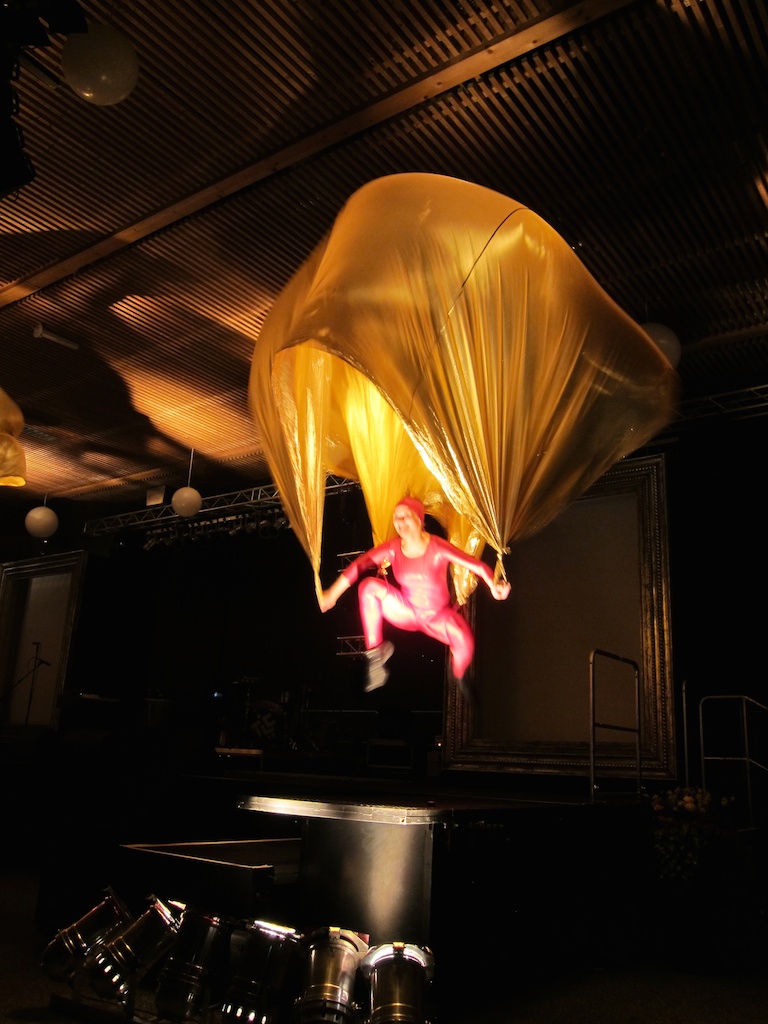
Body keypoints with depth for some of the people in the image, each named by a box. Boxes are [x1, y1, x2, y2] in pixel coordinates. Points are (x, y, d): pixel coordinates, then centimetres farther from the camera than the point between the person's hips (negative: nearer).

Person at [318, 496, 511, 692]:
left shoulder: (437, 548, -21)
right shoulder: (392, 549, -11)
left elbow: (476, 564, -27)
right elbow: (358, 565, -12)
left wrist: (493, 586, -45)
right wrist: (332, 594, -19)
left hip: (438, 616, -2)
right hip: (406, 612, 2)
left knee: (465, 640, -34)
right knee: (368, 585, -22)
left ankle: (459, 679, 5)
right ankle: (375, 652, -13)